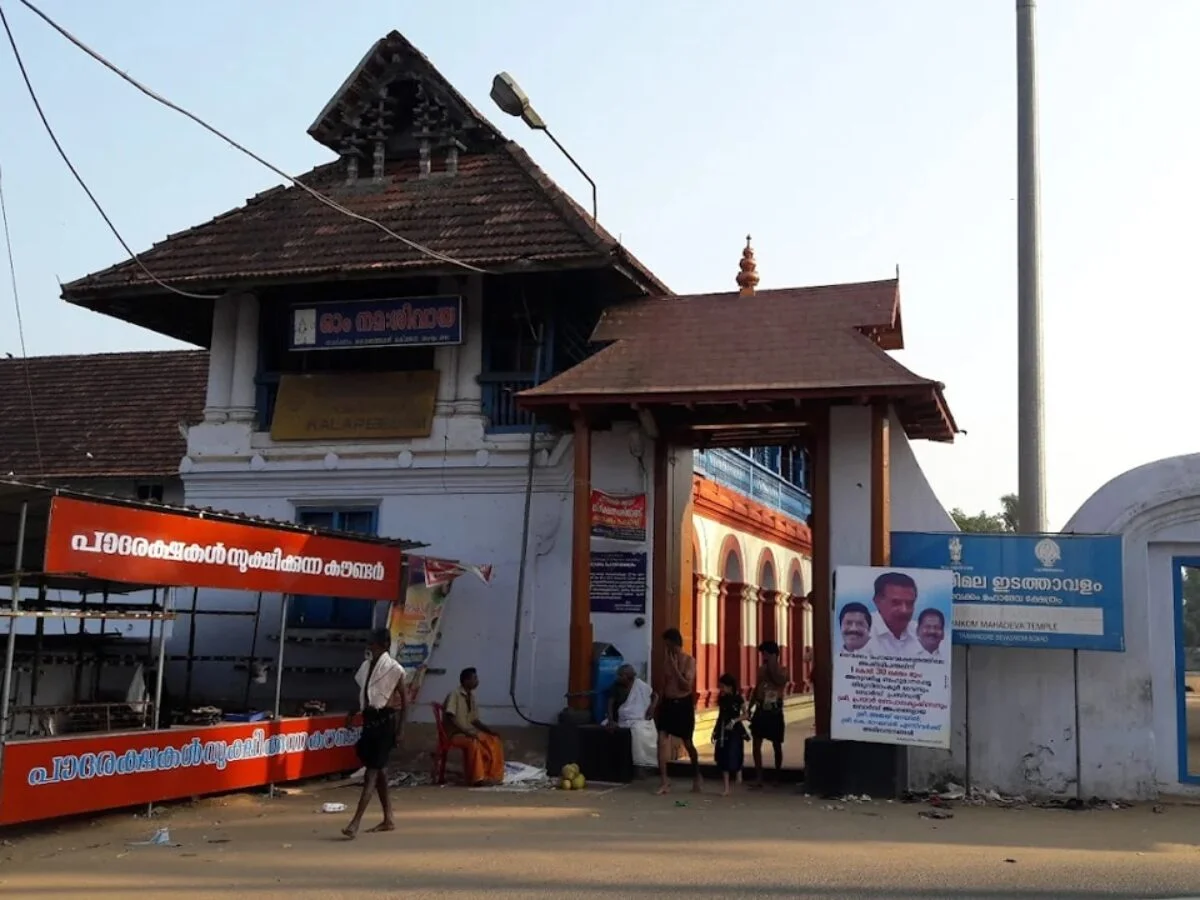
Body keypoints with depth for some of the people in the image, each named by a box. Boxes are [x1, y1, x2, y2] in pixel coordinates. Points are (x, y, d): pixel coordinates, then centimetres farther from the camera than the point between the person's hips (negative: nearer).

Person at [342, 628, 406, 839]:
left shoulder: (394, 668, -10)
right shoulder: (366, 666, 9)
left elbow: (404, 698, -8)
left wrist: (401, 727, -11)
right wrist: (353, 713, 6)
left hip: (386, 720, -7)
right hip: (369, 719, 7)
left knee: (373, 770, -10)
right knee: (379, 769, 12)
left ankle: (356, 822, -15)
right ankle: (388, 820, 21)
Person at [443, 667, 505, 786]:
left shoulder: (471, 696, 12)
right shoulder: (454, 694, -12)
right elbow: (450, 718, -21)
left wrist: (490, 731, 3)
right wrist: (466, 731, -28)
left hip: (470, 732, 8)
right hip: (455, 734, -8)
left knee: (495, 741, -10)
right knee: (473, 742, -36)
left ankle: (493, 776, -9)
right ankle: (477, 778, -28)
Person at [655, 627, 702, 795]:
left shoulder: (689, 661, -9)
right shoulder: (666, 660, 6)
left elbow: (687, 686, -17)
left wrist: (675, 668, -20)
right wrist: (658, 706, 12)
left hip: (683, 704, -4)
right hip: (667, 703, 4)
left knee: (687, 743, 9)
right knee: (662, 741, -8)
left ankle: (696, 777, 31)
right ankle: (665, 781, -4)